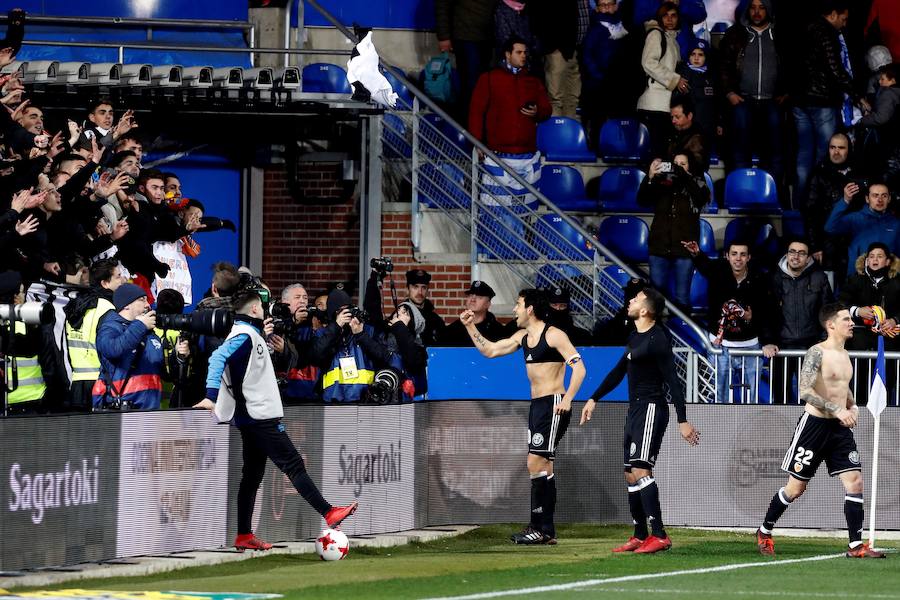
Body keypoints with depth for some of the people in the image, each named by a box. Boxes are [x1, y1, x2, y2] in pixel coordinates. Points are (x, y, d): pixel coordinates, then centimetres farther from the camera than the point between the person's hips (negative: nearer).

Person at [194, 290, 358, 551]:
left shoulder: (248, 334, 17)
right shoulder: (245, 336, -13)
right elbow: (218, 358, -28)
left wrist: (263, 335, 26)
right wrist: (212, 396, -36)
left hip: (253, 418, 10)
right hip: (260, 417, -10)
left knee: (253, 475, 9)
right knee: (293, 465, -9)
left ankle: (244, 536, 9)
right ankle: (329, 513, -10)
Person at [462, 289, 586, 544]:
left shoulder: (554, 335, -11)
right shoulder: (523, 337, 15)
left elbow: (579, 367, -16)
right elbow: (490, 351, 23)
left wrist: (567, 399, -26)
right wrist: (470, 326, 17)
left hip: (553, 405, -10)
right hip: (537, 405, 10)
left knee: (536, 463, -14)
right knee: (541, 466, 11)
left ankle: (540, 528, -14)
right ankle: (544, 529, 15)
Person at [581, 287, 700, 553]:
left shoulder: (657, 340, -14)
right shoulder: (635, 338, 14)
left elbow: (672, 381, -17)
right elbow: (619, 371, 26)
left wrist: (682, 420, -20)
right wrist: (594, 399, 25)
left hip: (651, 409, -10)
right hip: (635, 410, 10)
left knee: (640, 470, -19)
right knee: (630, 475, 11)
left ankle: (659, 536, -22)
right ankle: (640, 536, 19)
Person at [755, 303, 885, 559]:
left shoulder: (844, 355, 12)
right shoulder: (817, 353, -13)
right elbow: (805, 391, -23)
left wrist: (853, 406, 8)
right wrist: (837, 410, -27)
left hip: (840, 427, 7)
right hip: (815, 424, -7)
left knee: (855, 482, -5)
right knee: (796, 487, 3)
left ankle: (856, 545, -3)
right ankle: (765, 532, 22)